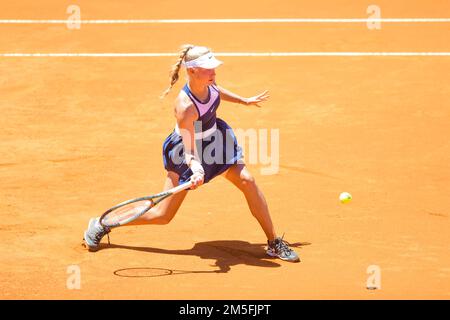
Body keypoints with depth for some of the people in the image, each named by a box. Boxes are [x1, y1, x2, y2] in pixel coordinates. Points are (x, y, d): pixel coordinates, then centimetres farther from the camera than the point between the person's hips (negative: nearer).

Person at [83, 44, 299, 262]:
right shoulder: (185, 107, -37)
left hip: (214, 141, 7)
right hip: (185, 154, -7)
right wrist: (197, 171, -56)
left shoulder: (207, 83, -16)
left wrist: (244, 101, 22)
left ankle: (274, 243, 2)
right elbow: (189, 151, -37)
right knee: (163, 215, -1)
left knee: (247, 181, -10)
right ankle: (101, 225, 16)